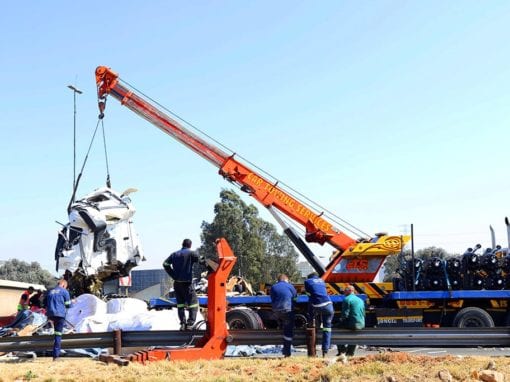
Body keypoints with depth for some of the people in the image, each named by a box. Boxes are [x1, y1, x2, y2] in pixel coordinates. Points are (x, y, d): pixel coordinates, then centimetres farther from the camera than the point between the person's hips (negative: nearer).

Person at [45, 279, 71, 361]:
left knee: (57, 332, 21)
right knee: (58, 335, -4)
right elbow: (68, 304, 2)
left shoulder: (50, 292, 18)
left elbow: (45, 304, 21)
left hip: (50, 315, 5)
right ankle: (56, 355, -8)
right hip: (60, 314, -5)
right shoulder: (64, 291, 1)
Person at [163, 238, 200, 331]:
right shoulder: (191, 253, -6)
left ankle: (183, 323, 12)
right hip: (187, 283, -5)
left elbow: (165, 264, 3)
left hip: (177, 283, 5)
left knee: (180, 304, 15)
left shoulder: (174, 254, 10)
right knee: (193, 304, 1)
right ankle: (190, 324, -8)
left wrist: (173, 275, 5)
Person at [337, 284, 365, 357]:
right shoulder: (361, 300, 15)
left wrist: (341, 319, 5)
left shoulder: (347, 299, -8)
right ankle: (350, 352, 34)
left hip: (352, 325, -7)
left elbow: (345, 314, -13)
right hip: (361, 325, 7)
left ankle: (342, 350, 14)